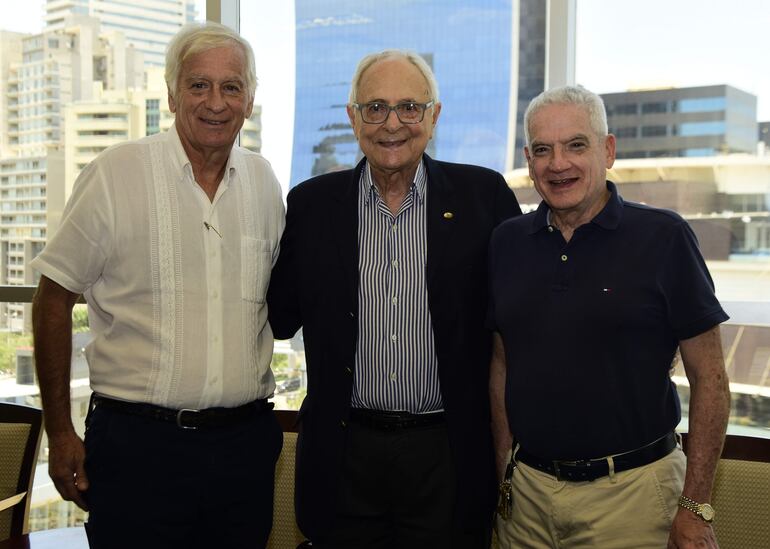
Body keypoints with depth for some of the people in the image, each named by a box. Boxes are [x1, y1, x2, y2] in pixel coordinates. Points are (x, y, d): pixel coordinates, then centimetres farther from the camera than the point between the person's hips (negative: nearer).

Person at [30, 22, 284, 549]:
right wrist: (60, 431, -3)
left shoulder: (264, 182, 5)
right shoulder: (115, 173, -7)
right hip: (137, 444, -3)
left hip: (245, 442, 4)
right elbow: (53, 299, -3)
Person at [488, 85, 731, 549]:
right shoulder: (508, 242, 2)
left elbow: (710, 379, -7)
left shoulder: (663, 236, -9)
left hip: (631, 493, -3)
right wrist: (504, 476, 7)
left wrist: (695, 508, -10)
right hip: (529, 491, 4)